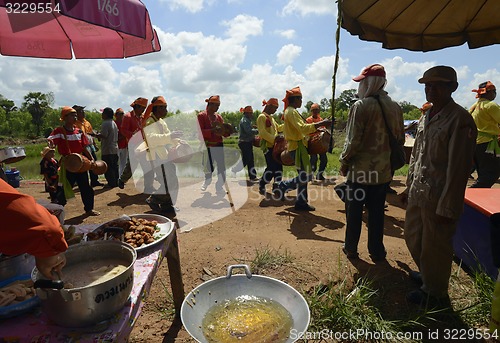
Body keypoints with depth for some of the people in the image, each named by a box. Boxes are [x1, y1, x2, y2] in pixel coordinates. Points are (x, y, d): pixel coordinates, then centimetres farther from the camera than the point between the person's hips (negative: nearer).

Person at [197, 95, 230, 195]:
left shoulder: (218, 116, 12)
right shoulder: (201, 116, -4)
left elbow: (225, 133, 13)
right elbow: (200, 132, -16)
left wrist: (227, 130, -10)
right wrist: (213, 131, -26)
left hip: (219, 145, 5)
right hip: (207, 146, -4)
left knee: (222, 167, 1)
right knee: (208, 168, 4)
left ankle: (219, 187, 14)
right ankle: (207, 181, 35)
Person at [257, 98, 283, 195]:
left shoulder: (271, 117, 20)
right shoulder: (262, 117, -8)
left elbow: (278, 128, 28)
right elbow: (263, 133, -20)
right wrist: (275, 139, -24)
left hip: (275, 146, 9)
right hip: (268, 146, -9)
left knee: (279, 166, 6)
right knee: (271, 168, -8)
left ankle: (276, 187, 14)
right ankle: (261, 186, 10)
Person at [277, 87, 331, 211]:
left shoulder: (290, 111, 19)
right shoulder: (291, 112, -13)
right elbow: (302, 128, -27)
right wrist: (321, 123, -26)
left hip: (298, 145, 10)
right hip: (297, 147, -10)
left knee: (304, 176, 10)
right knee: (306, 176, -10)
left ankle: (301, 203, 15)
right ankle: (284, 185, 4)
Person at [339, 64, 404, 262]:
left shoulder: (360, 106, -15)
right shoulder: (395, 107, 2)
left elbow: (353, 140, -17)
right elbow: (400, 139, 9)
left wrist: (344, 162, -4)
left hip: (360, 169, -5)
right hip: (383, 170, 5)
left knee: (354, 211, 10)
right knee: (377, 212, 15)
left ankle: (351, 248, 22)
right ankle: (376, 251, 25)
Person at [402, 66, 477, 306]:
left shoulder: (459, 119, -15)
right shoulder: (426, 117, 10)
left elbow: (459, 167, -18)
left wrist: (447, 207, -18)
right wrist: (409, 187, 17)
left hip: (439, 198, -8)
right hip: (418, 194, 8)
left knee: (434, 247, 8)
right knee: (412, 237, 21)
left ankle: (434, 293, 31)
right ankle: (427, 275, 47)